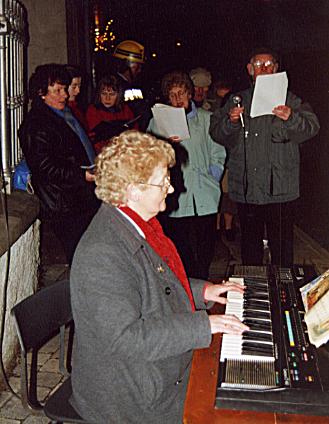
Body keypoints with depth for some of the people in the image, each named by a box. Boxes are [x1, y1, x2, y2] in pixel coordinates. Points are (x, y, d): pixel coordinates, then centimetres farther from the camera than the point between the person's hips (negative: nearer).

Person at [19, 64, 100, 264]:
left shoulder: (65, 114, 18)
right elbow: (45, 168, -20)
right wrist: (82, 176, -24)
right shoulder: (36, 126, -13)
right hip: (65, 208, -9)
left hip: (84, 201, 9)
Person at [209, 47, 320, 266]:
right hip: (246, 189, 2)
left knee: (282, 246, 3)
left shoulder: (290, 100, 7)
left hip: (280, 189, -2)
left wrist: (291, 118, -26)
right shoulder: (237, 101, 12)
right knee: (250, 243, 13)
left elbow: (311, 127, -7)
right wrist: (230, 121, -13)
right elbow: (217, 133, 7)